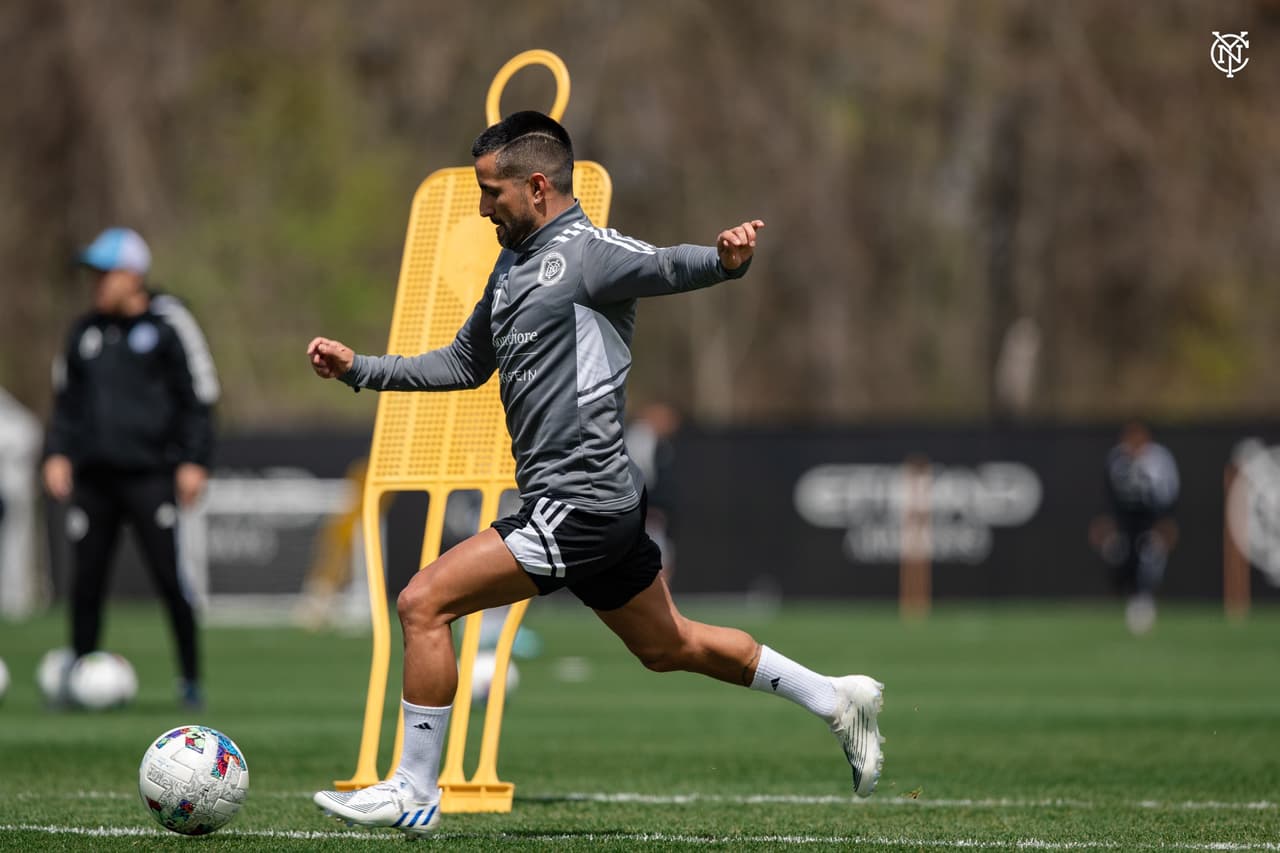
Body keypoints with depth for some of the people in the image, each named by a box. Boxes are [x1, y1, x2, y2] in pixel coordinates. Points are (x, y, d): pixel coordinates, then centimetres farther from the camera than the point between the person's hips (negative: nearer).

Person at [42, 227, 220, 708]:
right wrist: (57, 453, 9)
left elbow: (198, 396, 0)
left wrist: (194, 461, -7)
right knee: (85, 582, 1)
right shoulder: (85, 331, 15)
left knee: (169, 578, -9)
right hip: (92, 476, 5)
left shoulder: (167, 325, 0)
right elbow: (66, 400, 22)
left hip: (149, 474, -5)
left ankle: (191, 680, 1)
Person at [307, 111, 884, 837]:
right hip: (597, 504, 10)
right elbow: (463, 364, 29)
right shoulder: (513, 267, 17)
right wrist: (358, 368, 22)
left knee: (424, 604, -12)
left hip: (578, 502, -10)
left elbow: (669, 267, -29)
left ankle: (414, 793, -5)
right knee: (670, 647, 20)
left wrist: (725, 258, -51)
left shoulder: (585, 250, -12)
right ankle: (837, 700, 28)